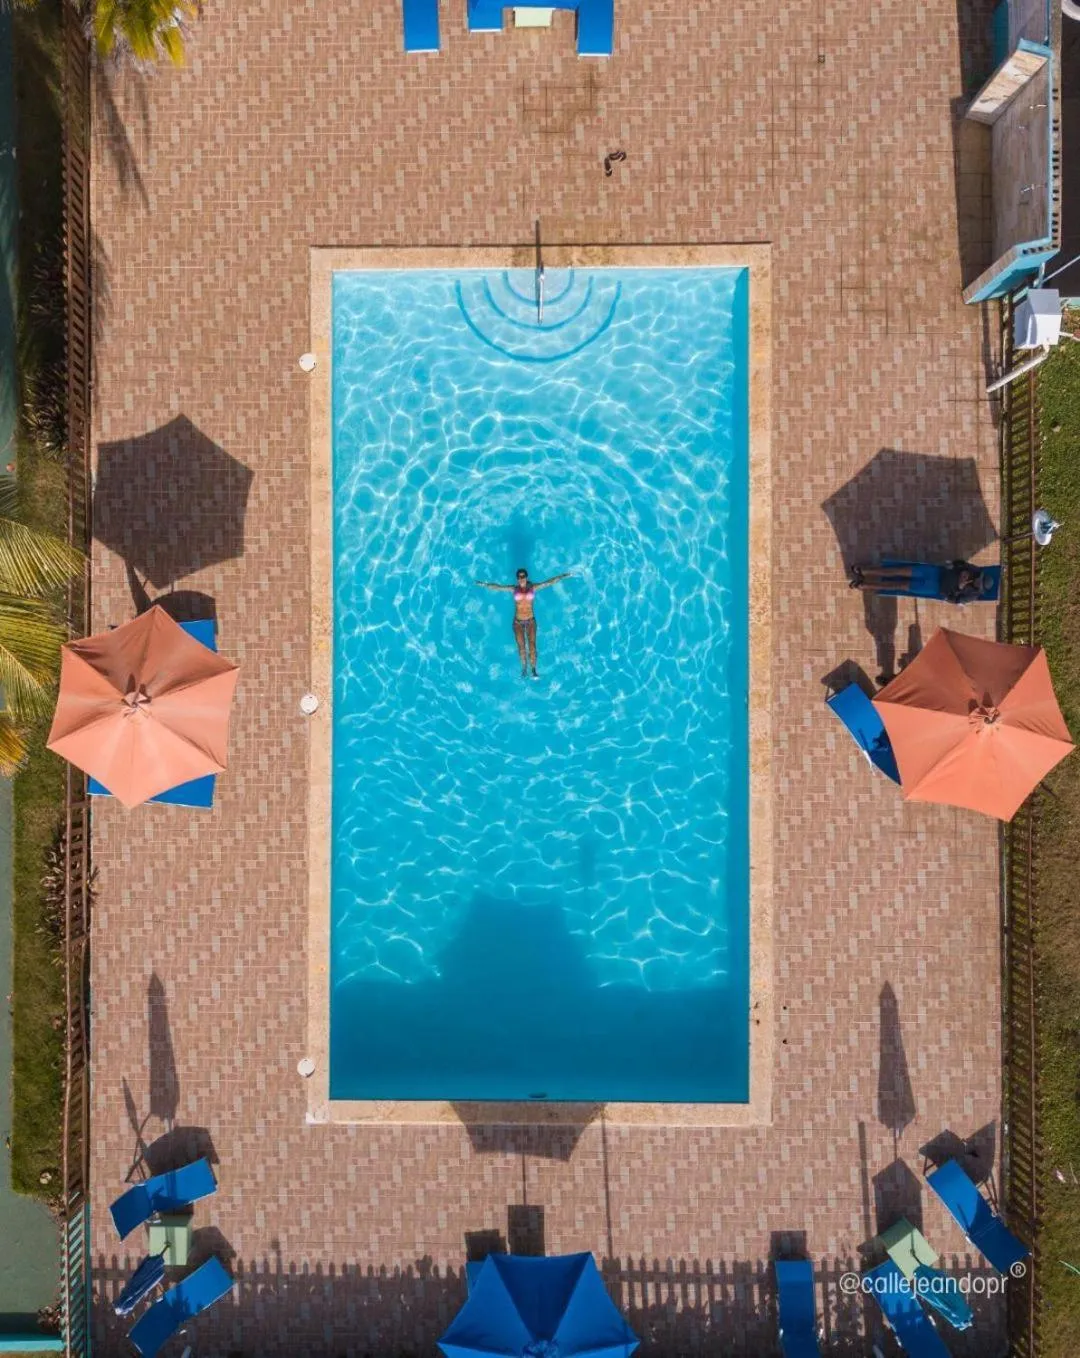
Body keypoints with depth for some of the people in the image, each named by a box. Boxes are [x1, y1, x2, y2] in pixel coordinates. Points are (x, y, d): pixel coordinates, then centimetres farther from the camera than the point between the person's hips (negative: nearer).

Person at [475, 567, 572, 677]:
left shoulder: (533, 588, -2)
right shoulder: (513, 589, -3)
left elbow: (549, 582, -2)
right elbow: (498, 587, -4)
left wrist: (562, 577, -4)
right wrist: (485, 585, -11)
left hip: (531, 621, 0)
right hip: (518, 622, 0)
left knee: (532, 645, -10)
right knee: (521, 646, 3)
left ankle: (533, 670, -11)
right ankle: (524, 668, 21)